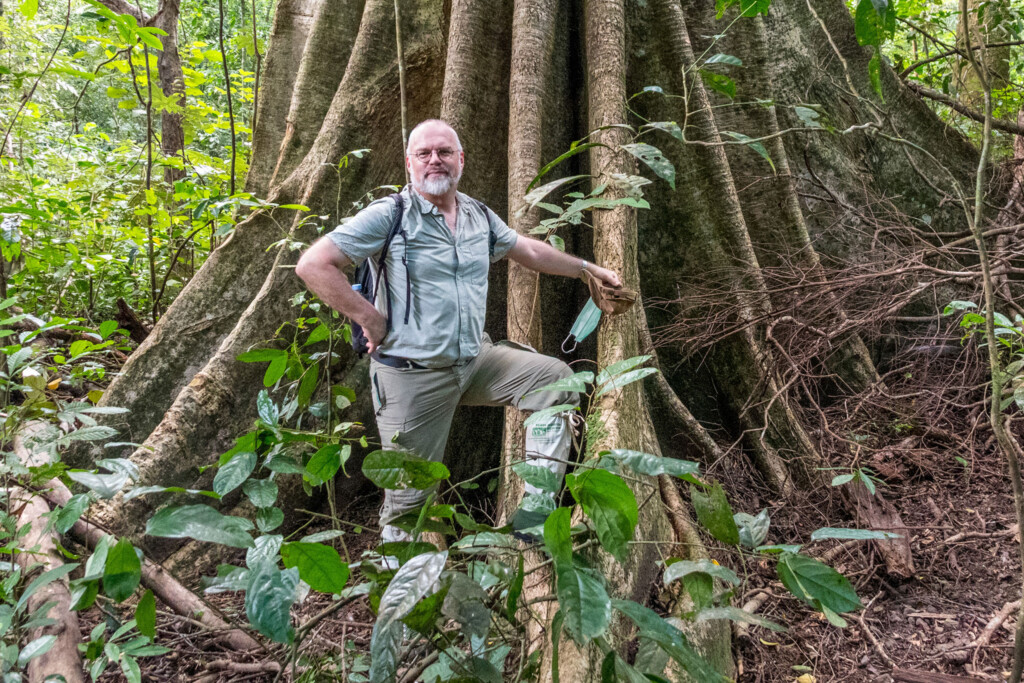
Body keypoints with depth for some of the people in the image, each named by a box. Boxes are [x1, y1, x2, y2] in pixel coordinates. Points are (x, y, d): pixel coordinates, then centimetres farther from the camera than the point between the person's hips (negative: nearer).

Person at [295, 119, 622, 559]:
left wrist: (589, 268, 29)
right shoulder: (390, 215, -10)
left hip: (475, 360, 6)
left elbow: (530, 251, 26)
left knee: (556, 380, -3)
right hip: (411, 374, -6)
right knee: (408, 496, 0)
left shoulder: (480, 217, 8)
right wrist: (368, 318, -16)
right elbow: (313, 265, -15)